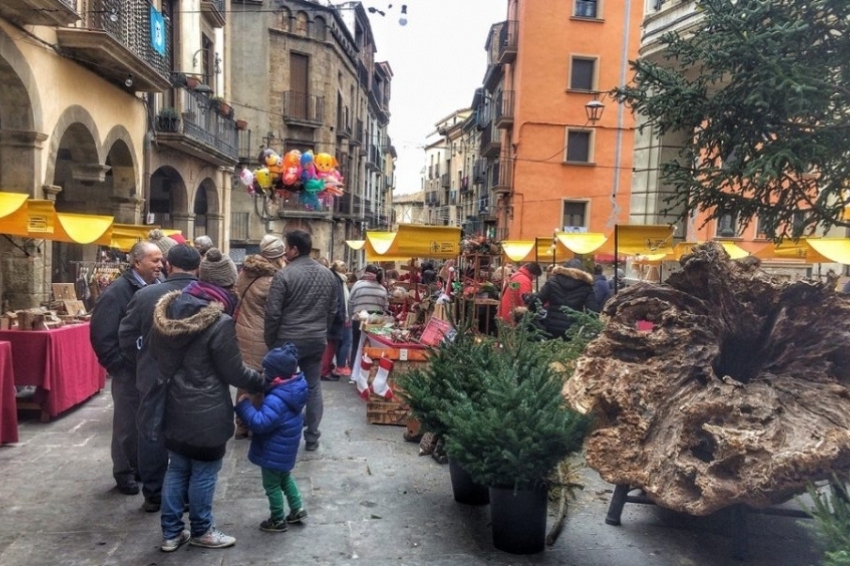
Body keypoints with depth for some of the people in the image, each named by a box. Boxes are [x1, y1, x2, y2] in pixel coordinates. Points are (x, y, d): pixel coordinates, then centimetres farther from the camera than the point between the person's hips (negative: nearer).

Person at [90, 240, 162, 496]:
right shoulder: (117, 292, -15)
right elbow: (101, 336, -15)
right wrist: (118, 366, -14)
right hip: (129, 371, -5)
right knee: (127, 423, 8)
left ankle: (142, 465, 34)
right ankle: (124, 472, 24)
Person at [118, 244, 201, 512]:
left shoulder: (146, 295, -10)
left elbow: (126, 337, -4)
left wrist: (142, 362, 12)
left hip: (155, 378, 0)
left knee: (152, 435, 14)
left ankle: (153, 495, 23)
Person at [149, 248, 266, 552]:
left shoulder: (169, 309, 0)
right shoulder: (220, 323, -23)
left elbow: (157, 353, 14)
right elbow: (234, 372, -15)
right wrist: (264, 382, 1)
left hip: (175, 407, 7)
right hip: (205, 413, -7)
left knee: (177, 469, 18)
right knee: (203, 473, 10)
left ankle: (171, 532, 29)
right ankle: (201, 530, 26)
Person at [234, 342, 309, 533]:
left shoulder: (276, 399, -34)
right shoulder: (293, 389, -3)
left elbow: (260, 423, -34)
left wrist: (243, 405, -27)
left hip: (274, 452, -9)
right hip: (285, 449, 9)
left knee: (272, 485, 11)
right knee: (285, 478, 28)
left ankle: (278, 520, 27)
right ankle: (298, 509, 37)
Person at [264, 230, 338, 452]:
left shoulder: (284, 275, -13)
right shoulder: (328, 274, 5)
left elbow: (273, 313, -13)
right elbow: (332, 310, 11)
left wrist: (270, 341, 0)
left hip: (288, 340, -5)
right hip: (317, 340, 5)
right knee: (313, 386, 12)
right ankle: (312, 437, 18)